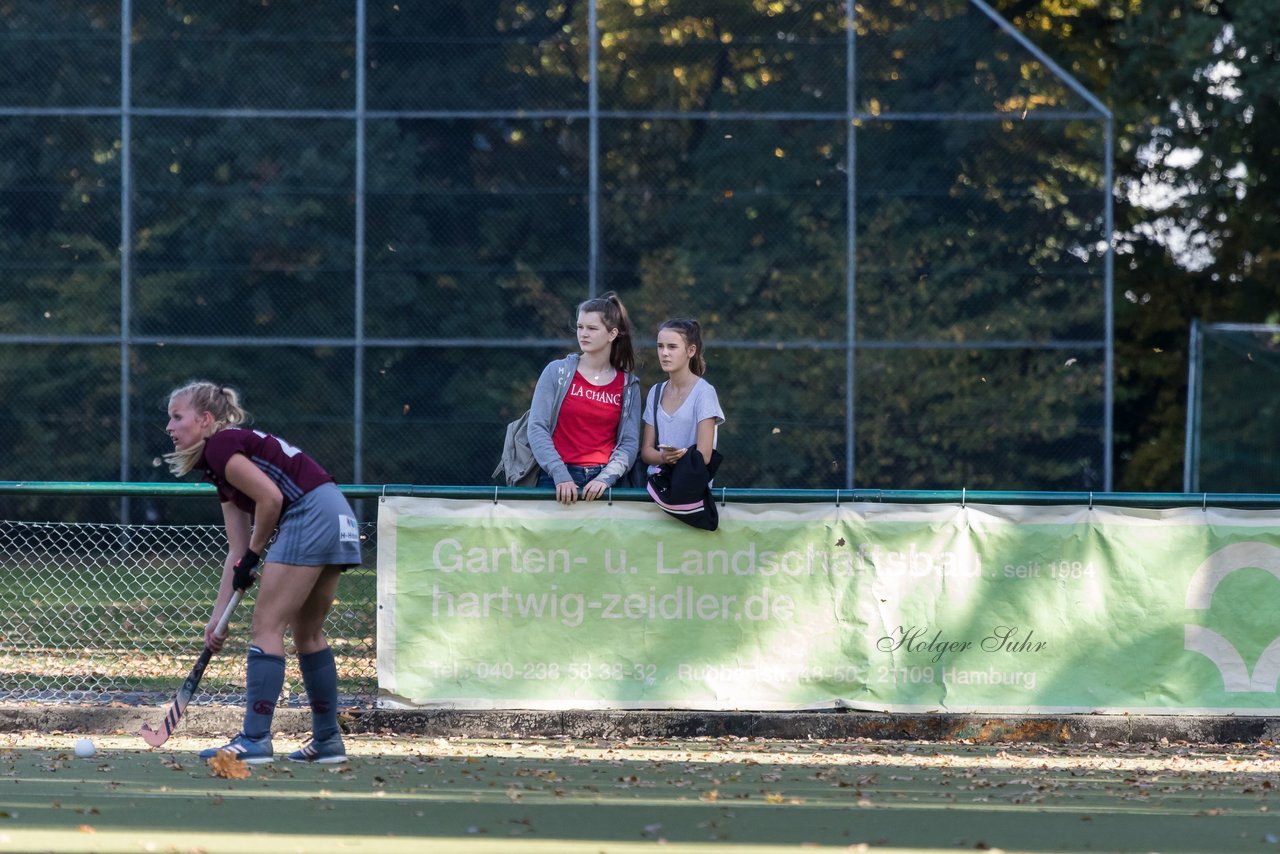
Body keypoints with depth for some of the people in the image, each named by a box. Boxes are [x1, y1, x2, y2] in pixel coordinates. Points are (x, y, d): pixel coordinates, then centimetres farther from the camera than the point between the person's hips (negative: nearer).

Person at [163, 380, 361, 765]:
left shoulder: (221, 446, -4)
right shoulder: (222, 471, 23)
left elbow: (271, 497, -14)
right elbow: (237, 551, 20)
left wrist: (253, 556, -2)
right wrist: (218, 617, 16)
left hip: (311, 514, -10)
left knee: (267, 626, -6)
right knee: (307, 632, 18)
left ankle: (254, 739, -8)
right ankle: (327, 740, 23)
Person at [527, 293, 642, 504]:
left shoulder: (628, 385, 8)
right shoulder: (557, 372, 3)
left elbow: (630, 442, 2)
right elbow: (537, 428, -3)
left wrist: (605, 478, -14)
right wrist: (561, 476, -14)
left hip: (604, 483, 1)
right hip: (558, 483, -1)